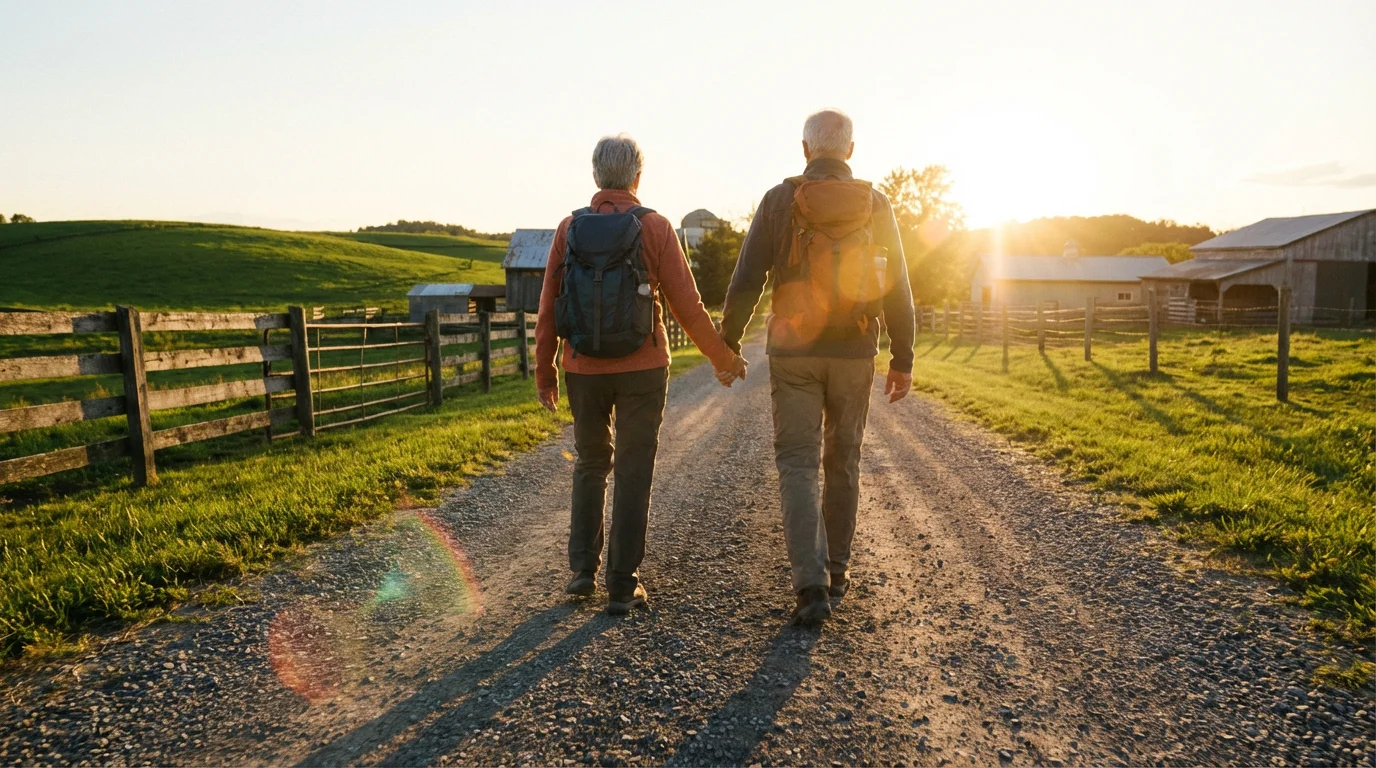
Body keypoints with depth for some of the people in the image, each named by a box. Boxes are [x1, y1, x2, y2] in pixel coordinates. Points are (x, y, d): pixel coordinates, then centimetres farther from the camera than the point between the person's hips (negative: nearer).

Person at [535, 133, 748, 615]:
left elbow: (548, 308, 1)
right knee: (632, 475, 7)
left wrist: (544, 372, 12)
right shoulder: (654, 227, -6)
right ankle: (622, 585, 11)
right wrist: (722, 357, 7)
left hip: (583, 370, 2)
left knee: (590, 465, 20)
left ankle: (582, 569, 18)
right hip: (641, 370, -2)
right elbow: (686, 303, -6)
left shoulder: (569, 228, 1)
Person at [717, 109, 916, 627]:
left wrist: (727, 343, 2)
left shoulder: (779, 201, -3)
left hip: (793, 354, -2)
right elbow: (897, 290, 0)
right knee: (842, 463, 16)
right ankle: (835, 571, 27)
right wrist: (903, 360, 7)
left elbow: (746, 281, -7)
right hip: (854, 355, 2)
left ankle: (812, 585, -11)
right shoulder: (875, 205, 1)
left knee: (798, 465, 1)